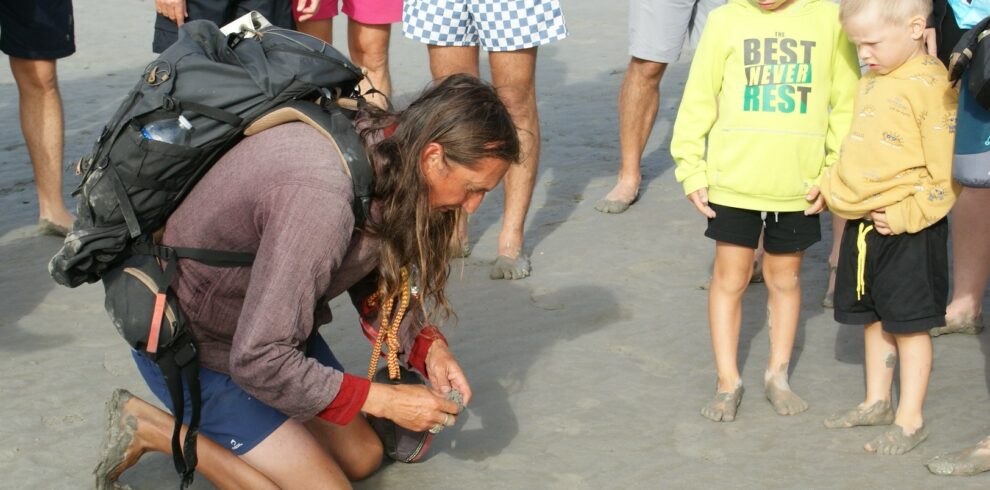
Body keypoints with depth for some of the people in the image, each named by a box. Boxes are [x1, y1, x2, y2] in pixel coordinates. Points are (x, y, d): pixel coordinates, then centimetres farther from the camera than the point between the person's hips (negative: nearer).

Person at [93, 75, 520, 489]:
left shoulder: (384, 143, -10)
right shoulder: (321, 199, -38)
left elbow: (376, 282, 6)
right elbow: (259, 361, -34)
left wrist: (429, 346, -11)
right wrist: (383, 400, -25)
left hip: (267, 323, 9)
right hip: (193, 343, -9)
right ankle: (151, 429, 0)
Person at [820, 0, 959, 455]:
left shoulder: (931, 85, -17)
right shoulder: (872, 81, 9)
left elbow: (947, 172, -18)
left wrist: (906, 216, -20)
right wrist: (831, 186, 11)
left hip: (907, 230, -8)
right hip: (861, 222, 8)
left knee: (909, 323, 3)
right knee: (873, 317, 19)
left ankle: (910, 419, 15)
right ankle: (877, 402, 33)